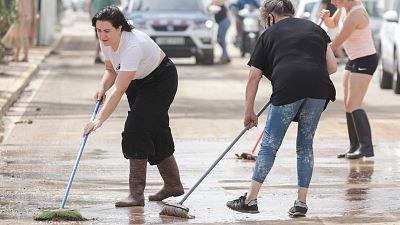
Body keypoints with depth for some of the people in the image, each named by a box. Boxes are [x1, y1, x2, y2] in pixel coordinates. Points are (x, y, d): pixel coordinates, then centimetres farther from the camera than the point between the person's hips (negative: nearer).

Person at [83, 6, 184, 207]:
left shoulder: (133, 45, -38)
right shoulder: (106, 42, -13)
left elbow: (119, 90, -42)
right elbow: (111, 70, 6)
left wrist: (100, 119, -47)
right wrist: (102, 88, -16)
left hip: (161, 80, -8)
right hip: (139, 81, 8)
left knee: (136, 129, -18)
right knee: (156, 131, 14)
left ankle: (136, 194, -16)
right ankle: (173, 185, 30)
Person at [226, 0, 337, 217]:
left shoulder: (269, 34, 19)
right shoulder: (315, 28, 26)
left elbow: (254, 77, 18)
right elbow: (332, 66, 18)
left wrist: (249, 112, 26)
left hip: (288, 87, -3)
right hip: (319, 88, 3)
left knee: (270, 145, 6)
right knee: (305, 145, 16)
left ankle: (250, 199, 6)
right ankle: (301, 202, 15)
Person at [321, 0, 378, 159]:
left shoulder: (355, 14, -26)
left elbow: (335, 45, -21)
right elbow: (332, 24, 20)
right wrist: (326, 17, -4)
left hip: (365, 61, -10)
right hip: (353, 60, 10)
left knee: (353, 105, -16)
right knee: (348, 105, 9)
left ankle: (366, 147, -17)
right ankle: (355, 147, 13)